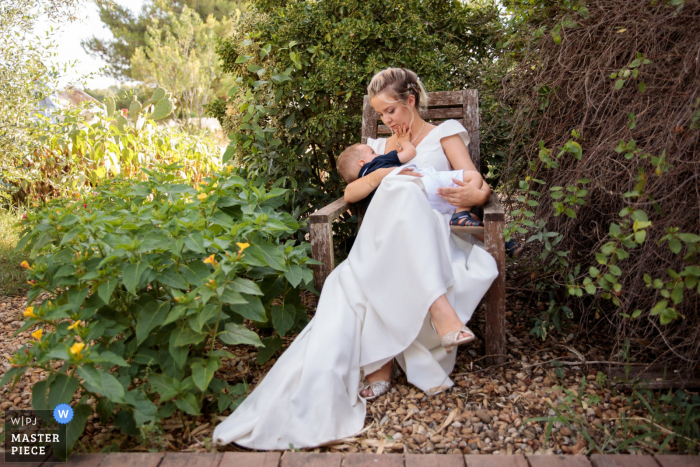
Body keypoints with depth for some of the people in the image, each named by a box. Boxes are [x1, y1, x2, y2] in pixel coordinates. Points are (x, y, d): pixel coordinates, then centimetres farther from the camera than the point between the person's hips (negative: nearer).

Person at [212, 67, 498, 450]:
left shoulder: (445, 133, 17)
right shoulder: (382, 146, 28)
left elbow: (480, 190, 5)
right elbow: (349, 193, 13)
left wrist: (471, 195, -21)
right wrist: (384, 173, -6)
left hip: (434, 240, -3)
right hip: (389, 244, 3)